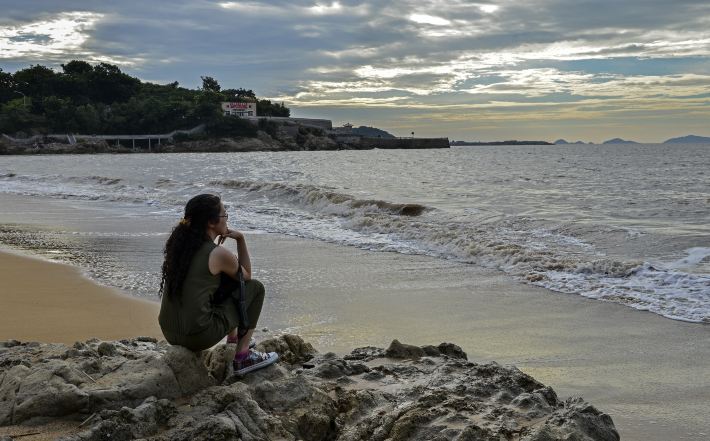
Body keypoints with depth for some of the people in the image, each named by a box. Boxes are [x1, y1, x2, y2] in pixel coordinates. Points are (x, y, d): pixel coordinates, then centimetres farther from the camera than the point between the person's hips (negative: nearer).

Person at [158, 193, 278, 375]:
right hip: (198, 337, -8)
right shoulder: (218, 254, -14)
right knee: (255, 287, 8)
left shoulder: (179, 243, 6)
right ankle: (242, 357, 9)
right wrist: (241, 239, 7)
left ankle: (233, 340, 41)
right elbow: (246, 276, 7)